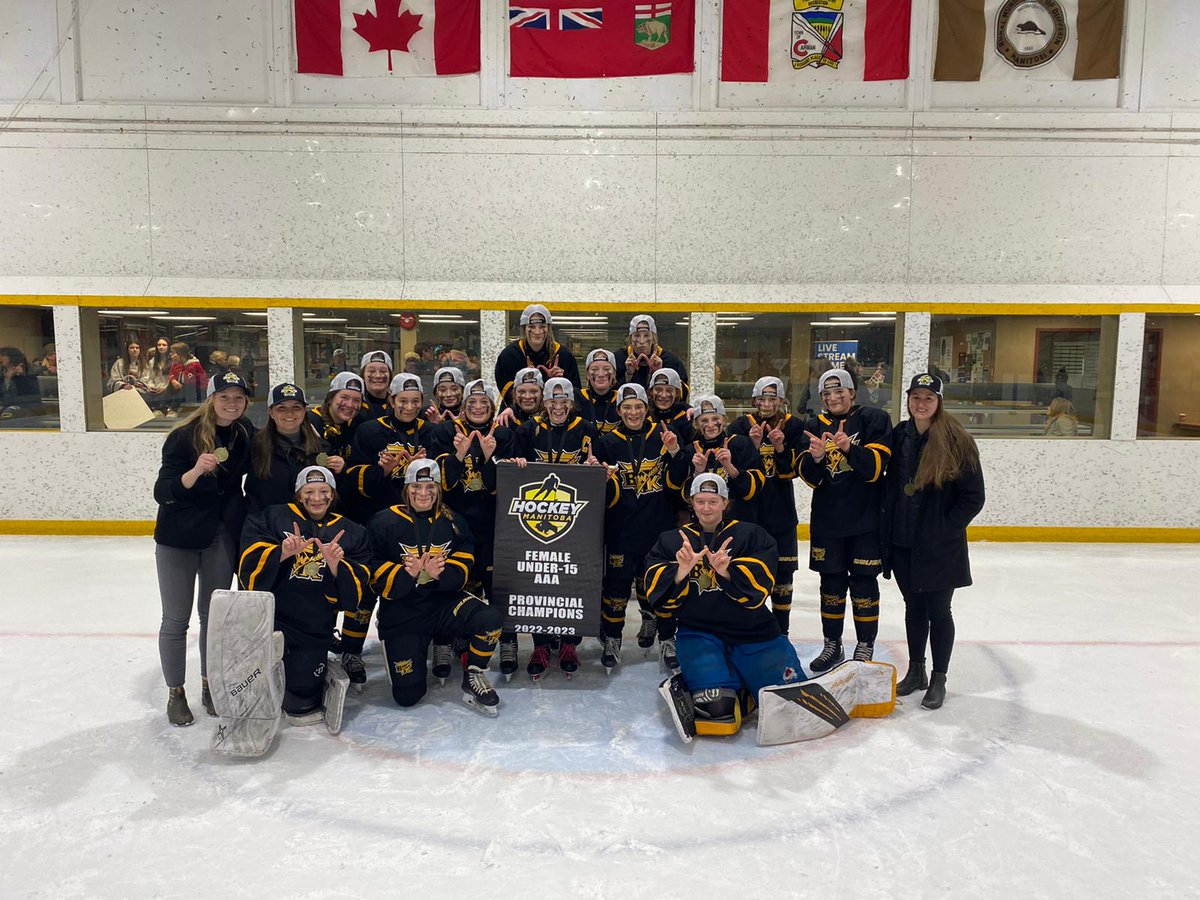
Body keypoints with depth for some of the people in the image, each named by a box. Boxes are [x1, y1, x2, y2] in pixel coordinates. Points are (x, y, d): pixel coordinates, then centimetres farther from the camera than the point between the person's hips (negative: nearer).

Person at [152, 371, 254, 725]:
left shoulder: (245, 432, -3)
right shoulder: (185, 435, -17)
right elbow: (162, 492, -21)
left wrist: (243, 523, 5)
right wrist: (195, 471, -38)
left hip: (222, 536, 4)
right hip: (178, 537, -4)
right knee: (176, 619, 6)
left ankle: (210, 686, 28)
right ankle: (175, 693, 21)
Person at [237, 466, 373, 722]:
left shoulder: (351, 532, 7)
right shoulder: (273, 517, 2)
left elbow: (354, 593, 0)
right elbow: (249, 568, -7)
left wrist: (335, 565, -17)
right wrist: (282, 552, -22)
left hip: (314, 630, 1)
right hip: (270, 614, -1)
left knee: (301, 705, -1)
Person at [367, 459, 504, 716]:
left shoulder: (453, 522, 3)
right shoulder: (384, 522, -7)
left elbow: (463, 565, -2)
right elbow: (376, 576, -9)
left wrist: (440, 574, -23)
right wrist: (409, 574, -28)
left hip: (444, 601, 2)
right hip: (401, 612, -2)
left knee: (491, 618, -27)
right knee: (408, 695, -2)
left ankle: (473, 677, -1)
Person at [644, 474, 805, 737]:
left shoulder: (751, 535, 4)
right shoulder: (671, 541, 7)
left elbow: (758, 587, -9)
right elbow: (658, 595, -4)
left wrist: (726, 571, -27)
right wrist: (681, 571, -22)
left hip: (752, 631, 2)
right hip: (698, 632, -1)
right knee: (718, 708, -23)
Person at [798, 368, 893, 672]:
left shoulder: (874, 419, -3)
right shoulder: (815, 426, 7)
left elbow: (876, 466, -15)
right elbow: (808, 476, -1)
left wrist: (850, 448, -32)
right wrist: (815, 458, -22)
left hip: (865, 518, -3)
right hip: (827, 518, 3)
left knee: (863, 583, 4)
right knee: (831, 583, 12)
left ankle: (865, 647, 20)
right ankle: (832, 645, 26)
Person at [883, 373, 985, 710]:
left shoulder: (957, 442, -11)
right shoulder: (899, 436, 2)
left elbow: (973, 497, -9)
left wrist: (945, 529, -12)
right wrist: (889, 527, 5)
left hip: (939, 546, -4)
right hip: (903, 541, 4)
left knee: (937, 610, 7)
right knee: (914, 607, 17)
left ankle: (939, 680, 23)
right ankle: (916, 671, 32)